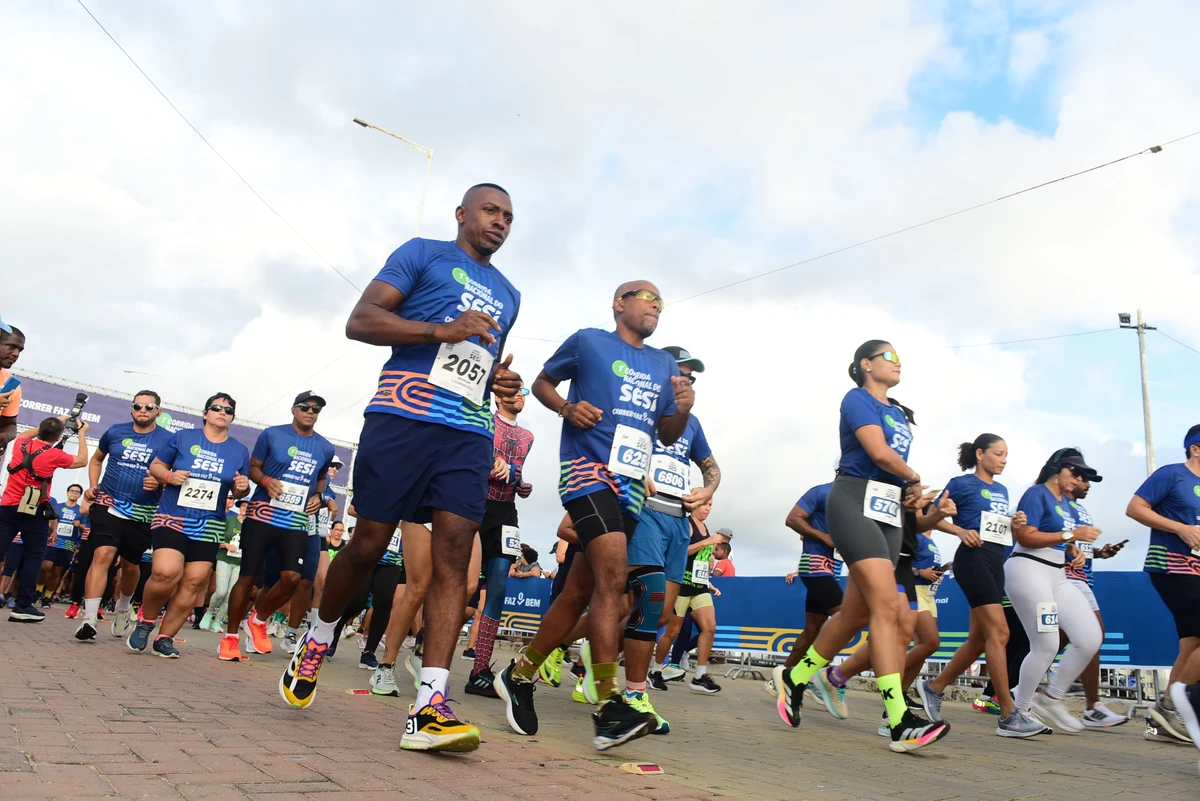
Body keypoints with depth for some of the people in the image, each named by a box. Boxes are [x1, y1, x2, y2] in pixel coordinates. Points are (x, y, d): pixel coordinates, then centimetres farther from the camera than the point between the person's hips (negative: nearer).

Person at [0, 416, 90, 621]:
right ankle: (22, 606, 1)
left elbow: (25, 433, 31)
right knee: (33, 557, 3)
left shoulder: (20, 444, 4)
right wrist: (82, 434, 17)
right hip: (33, 512, -4)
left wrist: (54, 422, 30)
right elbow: (82, 461, 9)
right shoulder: (54, 455, -9)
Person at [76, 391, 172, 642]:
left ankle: (122, 610, 40)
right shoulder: (115, 431, 5)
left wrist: (161, 482, -22)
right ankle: (88, 619, -19)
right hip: (109, 505, 0)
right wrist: (93, 485, 7)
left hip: (143, 514, 0)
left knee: (130, 566, 13)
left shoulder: (168, 440, -3)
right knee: (102, 556, -18)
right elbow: (96, 459, 21)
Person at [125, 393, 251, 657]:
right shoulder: (182, 437, 2)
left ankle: (165, 637, 14)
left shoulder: (239, 451, 7)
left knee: (195, 581, -1)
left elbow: (239, 492, 13)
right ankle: (145, 620, 8)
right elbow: (155, 465, 9)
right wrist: (168, 476, -12)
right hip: (172, 517, -3)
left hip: (209, 525, 3)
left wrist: (242, 487, -10)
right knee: (166, 572, -20)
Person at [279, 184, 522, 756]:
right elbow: (360, 322, -2)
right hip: (405, 415, -4)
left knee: (455, 550, -11)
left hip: (470, 434, 5)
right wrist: (441, 331, -14)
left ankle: (429, 709, -15)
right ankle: (317, 638, 30)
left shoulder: (507, 295, 27)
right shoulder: (423, 254, 9)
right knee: (369, 543, -1)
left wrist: (499, 380, 14)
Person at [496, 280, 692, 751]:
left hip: (632, 485, 7)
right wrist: (567, 408, -7)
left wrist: (683, 410, -2)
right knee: (613, 575, -23)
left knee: (580, 591, 9)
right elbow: (542, 382, 14)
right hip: (589, 468, -6)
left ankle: (520, 677, 25)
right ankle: (609, 708, -23)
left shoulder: (665, 365, 20)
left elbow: (668, 435, 21)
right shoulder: (588, 342, 6)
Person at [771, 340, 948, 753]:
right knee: (887, 606, -18)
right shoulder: (857, 399, -2)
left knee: (857, 612, 7)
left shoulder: (899, 413, 23)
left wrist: (911, 494, 1)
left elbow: (896, 461, 20)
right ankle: (900, 723, -20)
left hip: (888, 511, 8)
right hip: (856, 503, -8)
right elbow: (880, 453, -15)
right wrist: (913, 478, 1)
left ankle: (795, 677, 25)